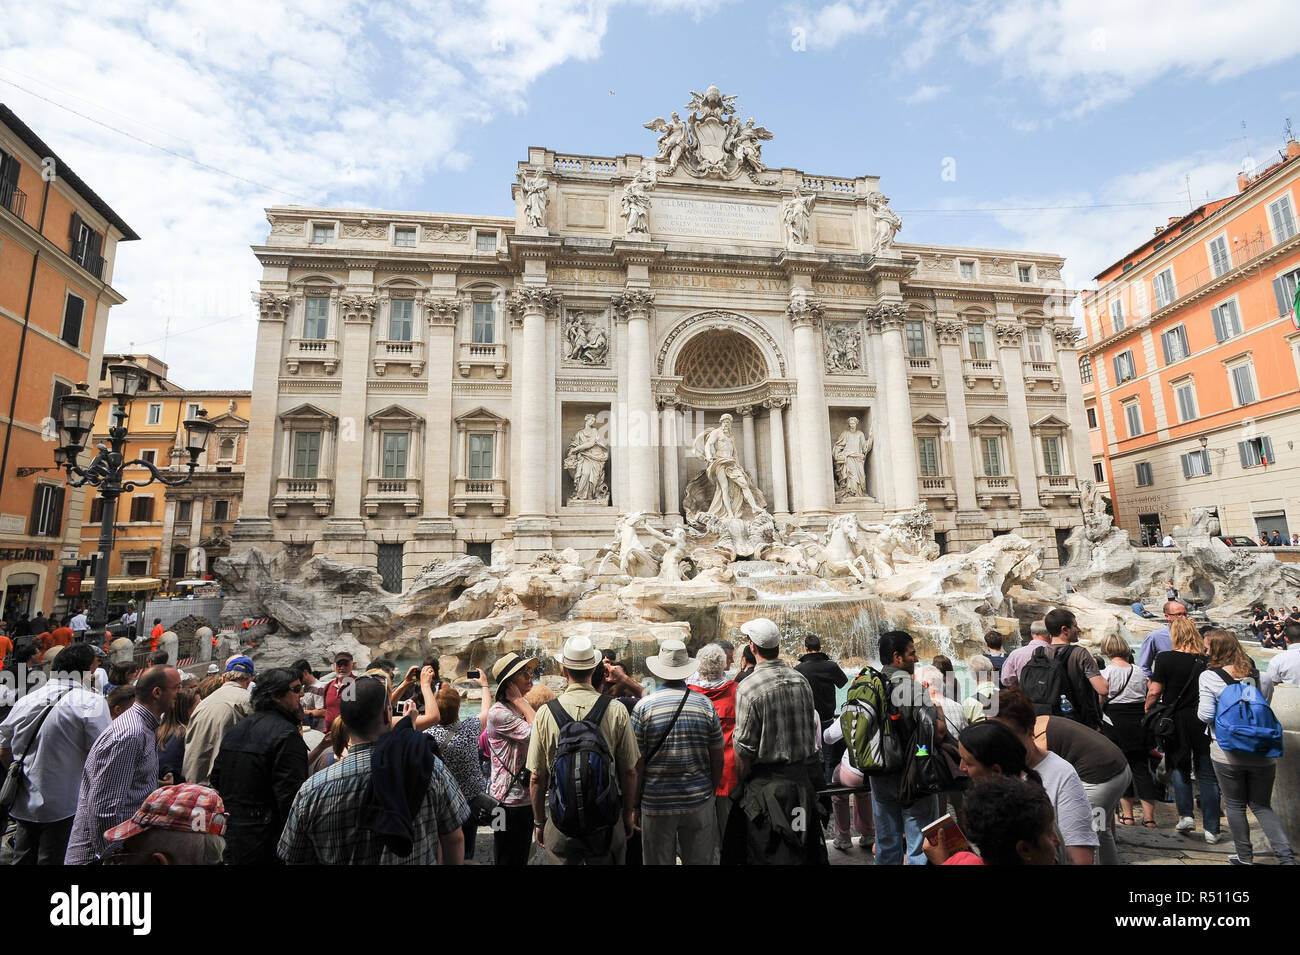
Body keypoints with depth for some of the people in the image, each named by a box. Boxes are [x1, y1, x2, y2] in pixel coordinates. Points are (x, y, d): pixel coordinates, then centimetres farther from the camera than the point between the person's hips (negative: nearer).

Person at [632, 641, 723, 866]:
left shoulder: (643, 706, -9)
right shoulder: (705, 704, -3)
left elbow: (637, 763, -7)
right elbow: (717, 758, 2)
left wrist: (635, 803, 4)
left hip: (656, 804, -2)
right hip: (699, 801, 2)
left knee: (658, 861, 12)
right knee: (700, 860, 15)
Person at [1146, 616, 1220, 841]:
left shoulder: (1165, 659, -11)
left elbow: (1155, 692, -9)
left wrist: (1147, 710, 7)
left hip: (1176, 720, -2)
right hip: (1204, 720, 2)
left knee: (1180, 768, 17)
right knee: (1207, 774, 10)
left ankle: (1186, 815, 11)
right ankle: (1211, 829, 12)